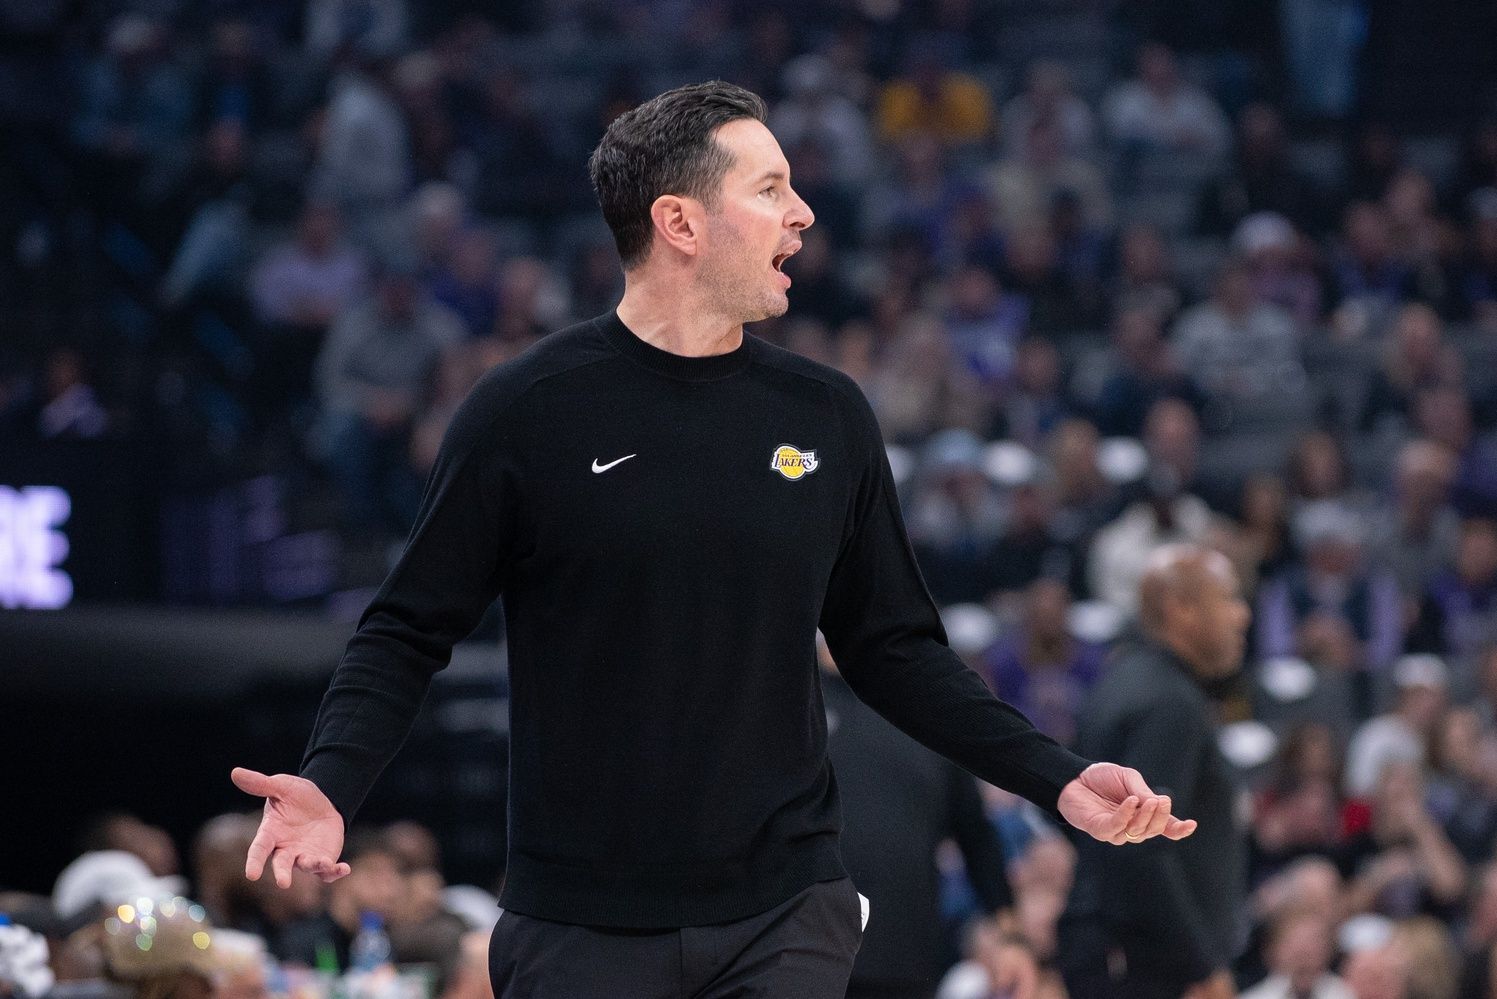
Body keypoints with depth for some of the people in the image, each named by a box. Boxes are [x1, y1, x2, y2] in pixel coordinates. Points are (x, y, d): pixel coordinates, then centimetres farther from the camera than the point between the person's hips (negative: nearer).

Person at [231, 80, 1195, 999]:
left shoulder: (828, 416, 7)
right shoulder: (527, 412, -4)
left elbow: (892, 647, 13)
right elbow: (409, 632, 0)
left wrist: (1057, 778, 4)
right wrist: (329, 787, -16)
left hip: (787, 921, 3)